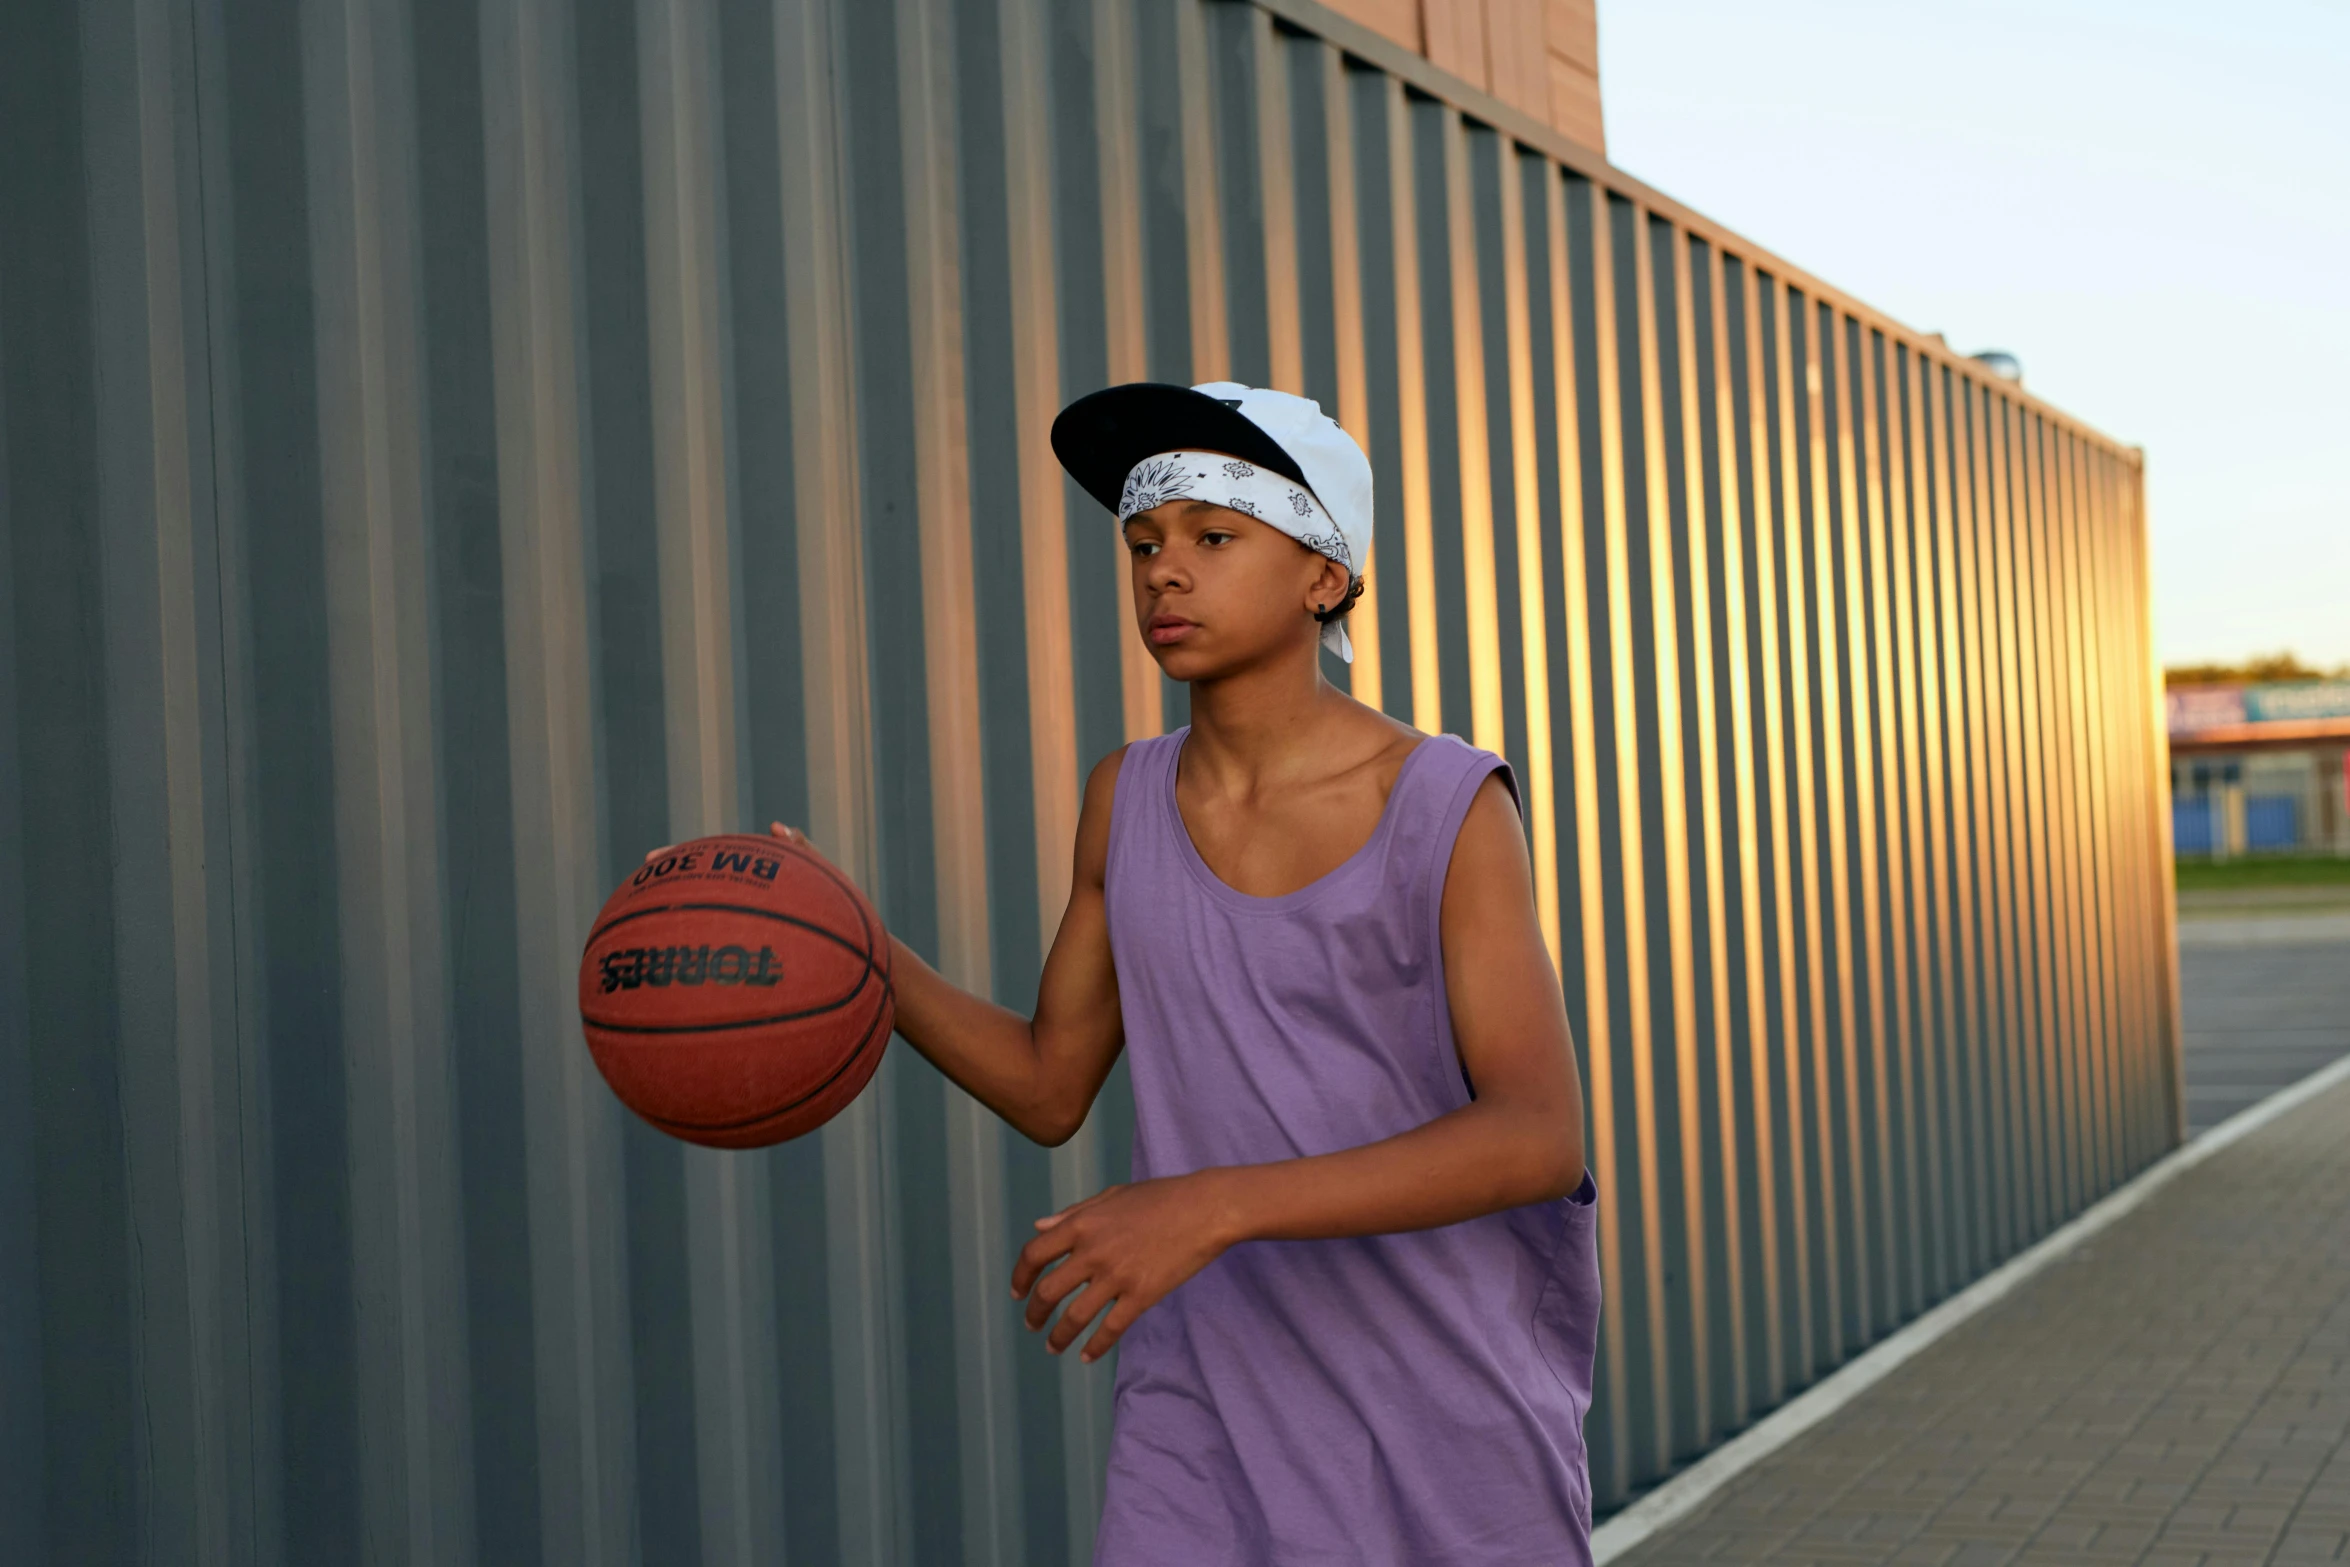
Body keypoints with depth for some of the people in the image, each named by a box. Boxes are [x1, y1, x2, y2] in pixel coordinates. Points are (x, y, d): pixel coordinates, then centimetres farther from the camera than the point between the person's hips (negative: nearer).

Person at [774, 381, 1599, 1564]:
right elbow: (1049, 1088, 14)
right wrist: (859, 950, -3)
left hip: (1452, 1433, -2)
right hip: (1204, 1426, 3)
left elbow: (1542, 1141, -20)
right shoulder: (1126, 802, 5)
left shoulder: (1448, 808, -9)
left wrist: (1219, 1206, -30)